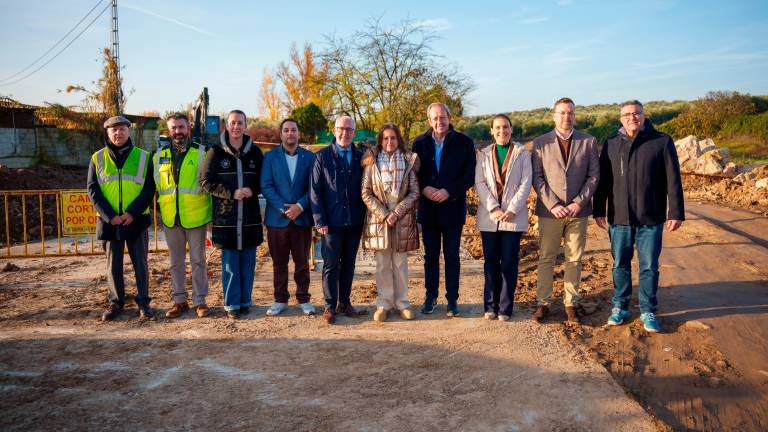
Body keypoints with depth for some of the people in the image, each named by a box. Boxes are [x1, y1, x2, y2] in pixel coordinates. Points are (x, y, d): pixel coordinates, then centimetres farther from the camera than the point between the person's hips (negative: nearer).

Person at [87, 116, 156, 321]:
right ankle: (115, 302, 20)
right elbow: (93, 190, 1)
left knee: (140, 263, 5)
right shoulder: (97, 158, 6)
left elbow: (149, 188, -2)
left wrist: (132, 213, -14)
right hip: (109, 221, 1)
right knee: (113, 264, 9)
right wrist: (110, 216, -10)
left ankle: (143, 302, 14)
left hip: (136, 220, -1)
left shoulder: (143, 157, 2)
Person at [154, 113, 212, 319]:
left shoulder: (201, 153, -2)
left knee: (198, 260, 4)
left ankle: (200, 300, 14)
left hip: (196, 217, -3)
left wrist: (211, 213, -2)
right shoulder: (159, 155, 7)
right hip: (170, 218, 3)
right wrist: (158, 212, 12)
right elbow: (155, 186, 15)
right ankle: (179, 300, 22)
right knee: (176, 262, 11)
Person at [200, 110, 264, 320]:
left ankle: (245, 301, 20)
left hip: (250, 217, 2)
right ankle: (232, 304, 14)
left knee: (248, 262, 8)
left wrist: (252, 190, -10)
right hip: (225, 217, -2)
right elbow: (206, 182, -3)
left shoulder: (255, 152, 6)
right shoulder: (216, 152, 0)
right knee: (229, 263, 3)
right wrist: (231, 193, -13)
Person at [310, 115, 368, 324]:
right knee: (331, 265, 2)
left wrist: (364, 217, 2)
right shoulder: (323, 157, 0)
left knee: (349, 264, 11)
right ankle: (330, 306, 13)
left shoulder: (361, 157, 8)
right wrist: (320, 220, -8)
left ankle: (344, 303, 23)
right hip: (332, 221, -3)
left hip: (355, 221, 3)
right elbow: (315, 190, -2)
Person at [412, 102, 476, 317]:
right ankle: (430, 296, 22)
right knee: (430, 255, 11)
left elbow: (469, 176, -4)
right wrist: (424, 189, -12)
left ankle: (452, 299, 14)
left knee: (452, 255, 4)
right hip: (428, 208, 2)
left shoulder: (464, 142, -1)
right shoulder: (420, 143, 6)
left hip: (453, 207, -2)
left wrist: (449, 191, -16)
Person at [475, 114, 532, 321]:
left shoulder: (522, 153, 4)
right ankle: (490, 305, 13)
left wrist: (513, 209, -13)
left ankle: (505, 307, 7)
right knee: (491, 262, 5)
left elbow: (526, 183, -3)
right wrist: (493, 208, -12)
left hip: (513, 216, -2)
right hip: (489, 216, 2)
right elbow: (479, 182, 0)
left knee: (509, 263, 0)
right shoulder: (484, 154, 9)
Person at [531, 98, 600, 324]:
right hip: (549, 211, -1)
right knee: (546, 259, 5)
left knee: (574, 260, 7)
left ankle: (571, 304, 18)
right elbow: (537, 178, -1)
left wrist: (578, 203, -9)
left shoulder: (589, 142, 5)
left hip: (578, 211, 1)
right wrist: (553, 204, -11)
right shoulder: (540, 143, 3)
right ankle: (542, 303, 14)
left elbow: (594, 176, 2)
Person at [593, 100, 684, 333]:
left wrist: (676, 212, -6)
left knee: (649, 267, 6)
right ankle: (620, 307, 24)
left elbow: (673, 180, -3)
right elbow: (602, 181, 8)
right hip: (619, 218, 2)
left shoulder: (662, 142, -2)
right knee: (620, 265, 11)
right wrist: (599, 211, 6)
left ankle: (648, 311, 19)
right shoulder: (611, 144, 5)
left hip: (651, 218, -2)